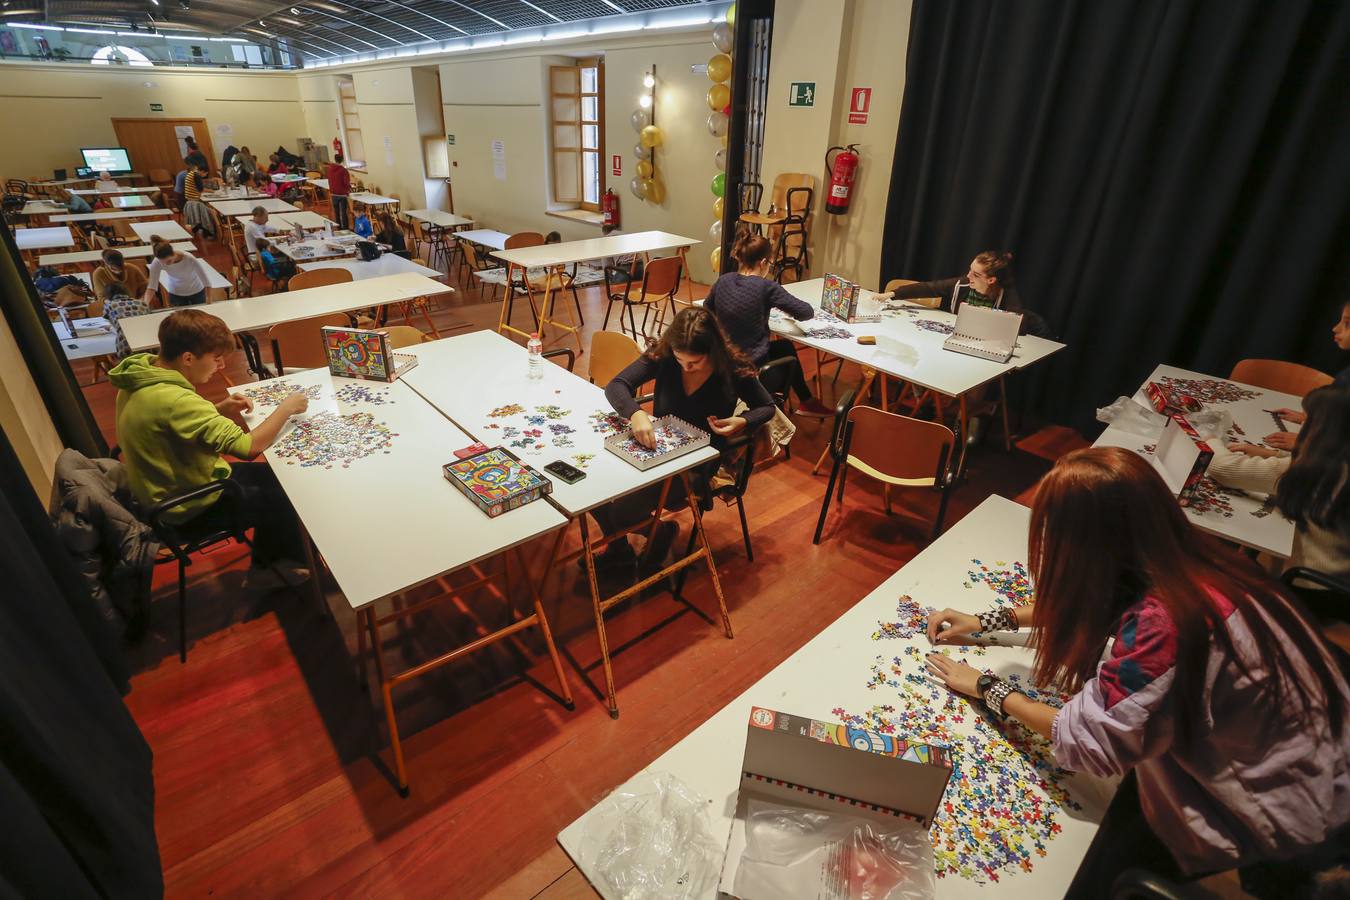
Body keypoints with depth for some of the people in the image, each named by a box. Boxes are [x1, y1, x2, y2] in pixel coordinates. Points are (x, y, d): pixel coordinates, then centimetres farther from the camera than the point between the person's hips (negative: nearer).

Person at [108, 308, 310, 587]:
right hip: (193, 506, -9)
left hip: (168, 487, 9)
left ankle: (264, 565, 29)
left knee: (272, 478, 18)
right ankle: (291, 559, 37)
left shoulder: (141, 372, -6)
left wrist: (219, 409, -5)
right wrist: (286, 408, -24)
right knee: (289, 497, 7)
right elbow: (249, 446, -39)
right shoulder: (172, 399, -36)